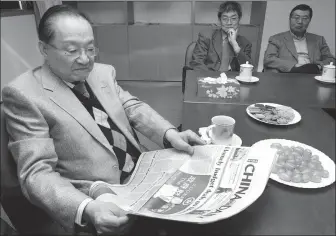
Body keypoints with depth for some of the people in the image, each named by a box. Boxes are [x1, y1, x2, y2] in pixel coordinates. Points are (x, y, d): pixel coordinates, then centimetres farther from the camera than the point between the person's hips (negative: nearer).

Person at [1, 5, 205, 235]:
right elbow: (36, 173, -16)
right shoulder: (23, 94, -11)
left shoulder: (103, 72, 9)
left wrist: (170, 133, -10)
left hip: (143, 174, 7)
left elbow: (133, 108, 9)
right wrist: (87, 209, -32)